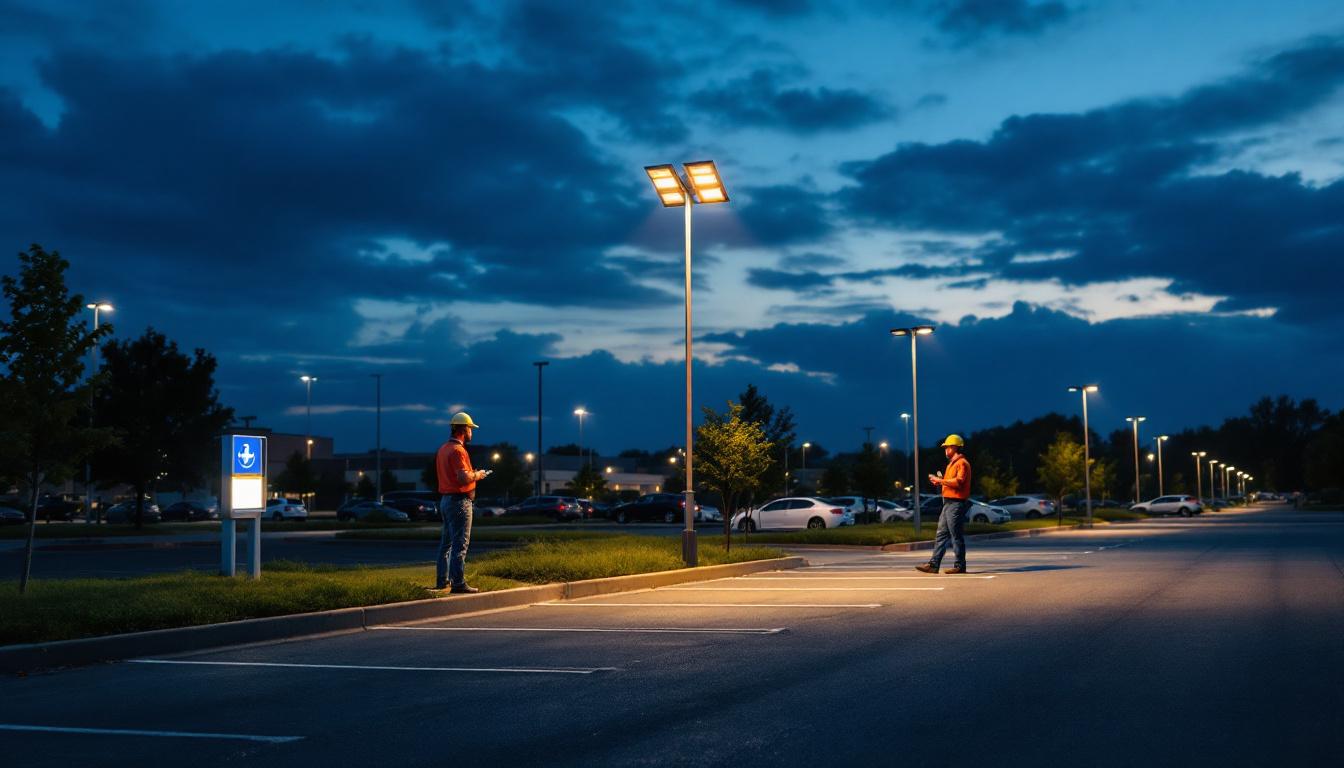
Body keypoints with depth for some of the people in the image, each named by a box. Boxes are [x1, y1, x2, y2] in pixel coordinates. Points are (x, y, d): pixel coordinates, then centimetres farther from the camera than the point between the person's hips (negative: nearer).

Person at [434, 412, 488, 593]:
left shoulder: (443, 449, 13)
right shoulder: (457, 450, -17)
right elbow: (464, 478, -26)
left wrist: (472, 474, 16)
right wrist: (477, 475, -7)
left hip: (445, 500, 10)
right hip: (459, 501, -10)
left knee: (446, 542, 16)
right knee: (460, 544, -8)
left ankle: (442, 580, 21)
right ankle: (458, 583, -9)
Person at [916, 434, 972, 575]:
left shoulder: (962, 463, -10)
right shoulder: (952, 463, 22)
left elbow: (958, 482, -22)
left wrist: (940, 480, -16)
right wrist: (940, 481, 7)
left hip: (956, 504, -10)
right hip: (948, 503, 10)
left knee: (956, 536, -5)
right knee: (940, 535, 7)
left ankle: (960, 566, 0)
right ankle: (933, 564, 7)